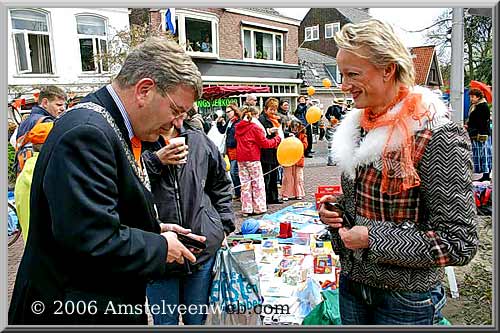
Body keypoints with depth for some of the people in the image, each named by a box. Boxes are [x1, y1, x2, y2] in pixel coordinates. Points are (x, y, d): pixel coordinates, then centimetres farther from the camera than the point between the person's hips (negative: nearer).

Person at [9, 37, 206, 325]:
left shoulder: (112, 128, 5)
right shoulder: (86, 132, -26)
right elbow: (94, 242, -31)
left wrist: (154, 230, 3)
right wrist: (161, 247, -16)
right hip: (78, 312, -9)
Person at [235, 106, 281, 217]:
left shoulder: (238, 127, 8)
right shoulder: (254, 127, -9)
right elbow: (264, 143, -7)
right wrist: (277, 139, 6)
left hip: (240, 159, 6)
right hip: (252, 158, -6)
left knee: (245, 184, 9)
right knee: (257, 183, 5)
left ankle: (247, 209, 10)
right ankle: (259, 208, 8)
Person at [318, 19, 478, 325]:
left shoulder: (438, 138, -20)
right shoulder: (358, 127, 1)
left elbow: (459, 244, -21)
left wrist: (372, 237, -21)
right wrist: (337, 207, -3)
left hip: (406, 300, -6)